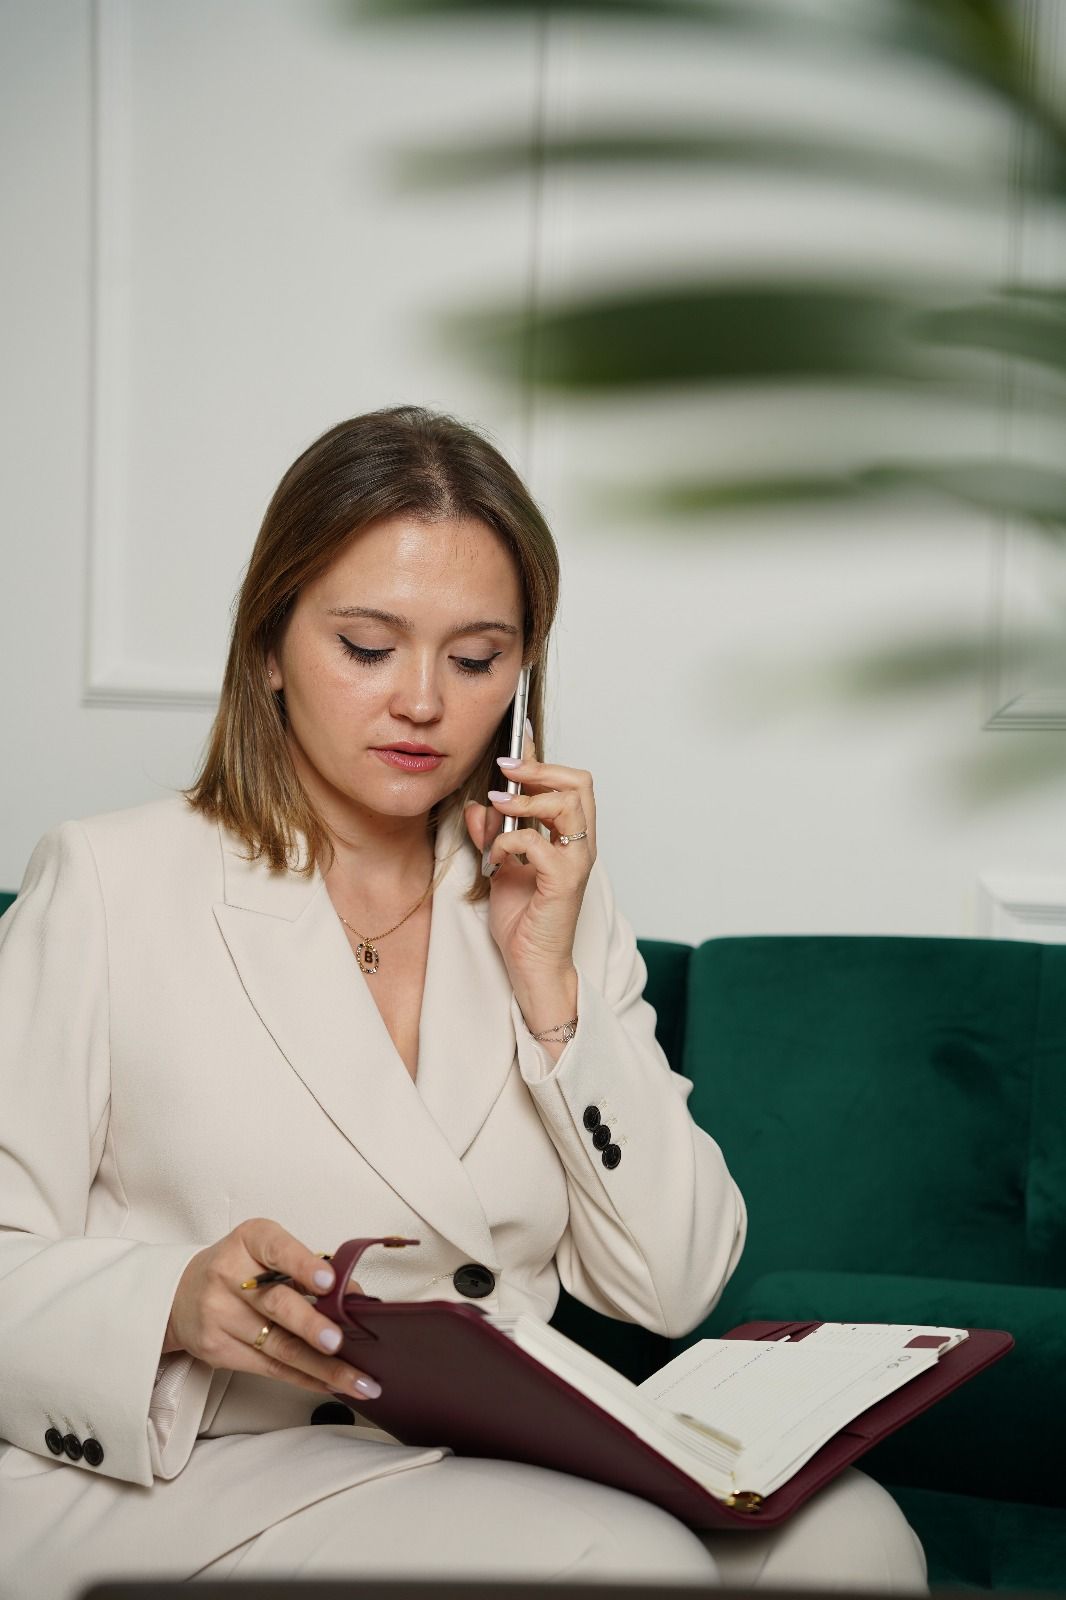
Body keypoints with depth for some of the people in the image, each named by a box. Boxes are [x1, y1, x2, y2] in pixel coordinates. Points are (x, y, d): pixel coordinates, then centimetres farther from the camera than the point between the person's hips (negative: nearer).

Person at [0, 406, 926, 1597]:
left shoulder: (554, 898, 10)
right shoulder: (108, 884, -2)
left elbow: (669, 1288, 4)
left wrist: (549, 988, -6)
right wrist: (175, 1304, -26)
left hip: (503, 1468, 5)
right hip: (180, 1475, -4)